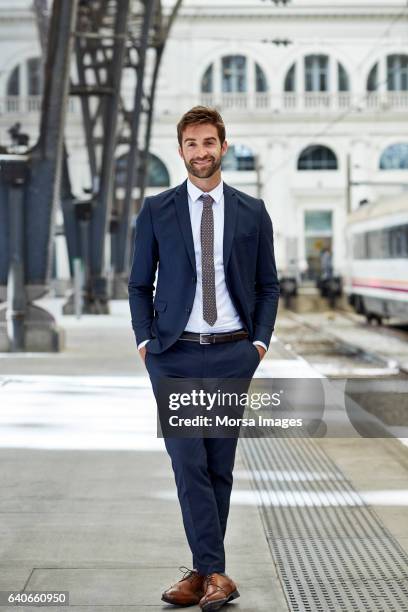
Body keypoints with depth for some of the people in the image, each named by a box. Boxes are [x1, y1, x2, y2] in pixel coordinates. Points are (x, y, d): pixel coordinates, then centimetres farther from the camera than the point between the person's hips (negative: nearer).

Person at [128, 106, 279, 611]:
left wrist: (260, 341, 0)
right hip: (174, 355, -1)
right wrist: (145, 341, -2)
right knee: (188, 463, -8)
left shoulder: (252, 212, 6)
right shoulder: (156, 210, 4)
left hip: (233, 354, 1)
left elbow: (268, 284, 11)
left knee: (220, 466, 5)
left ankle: (202, 572, 15)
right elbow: (139, 284, 9)